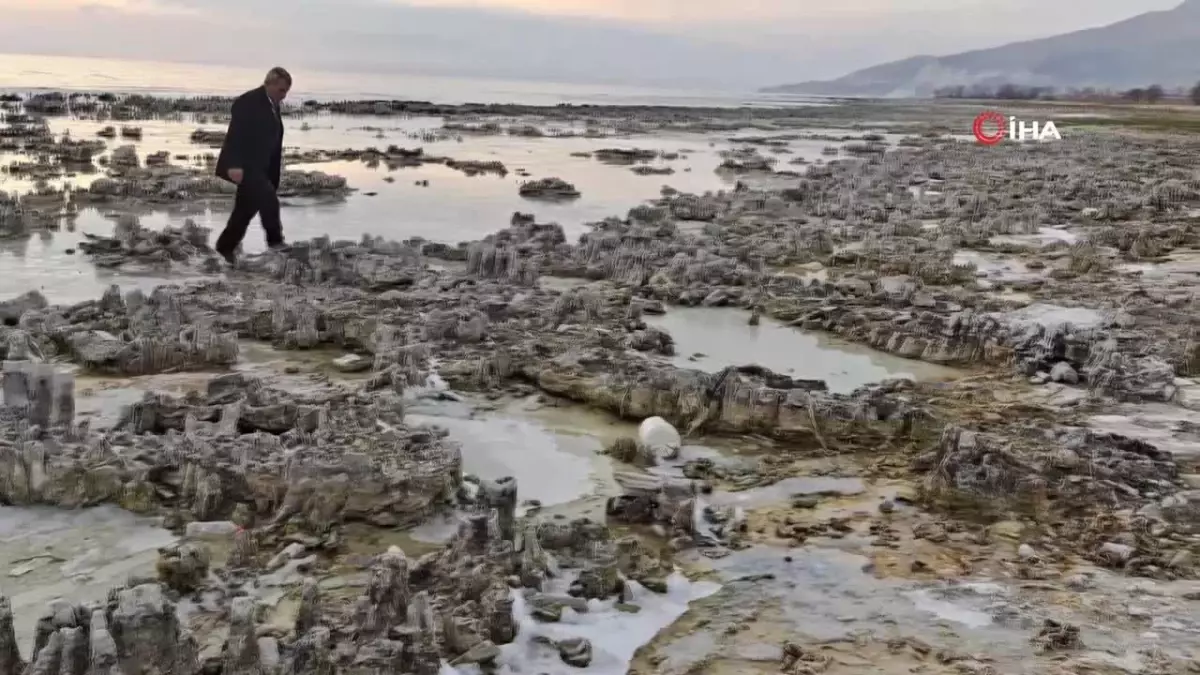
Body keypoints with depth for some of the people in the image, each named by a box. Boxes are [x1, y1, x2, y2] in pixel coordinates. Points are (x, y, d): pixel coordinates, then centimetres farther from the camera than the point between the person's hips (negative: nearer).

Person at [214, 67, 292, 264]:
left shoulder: (273, 105, 11)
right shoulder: (248, 102, -16)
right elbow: (235, 134, -23)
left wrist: (273, 175, 15)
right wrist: (234, 165, -32)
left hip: (259, 166, 9)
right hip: (242, 166, -9)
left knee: (246, 209, 11)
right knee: (268, 197, -23)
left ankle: (226, 247, 22)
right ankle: (275, 240, -13)